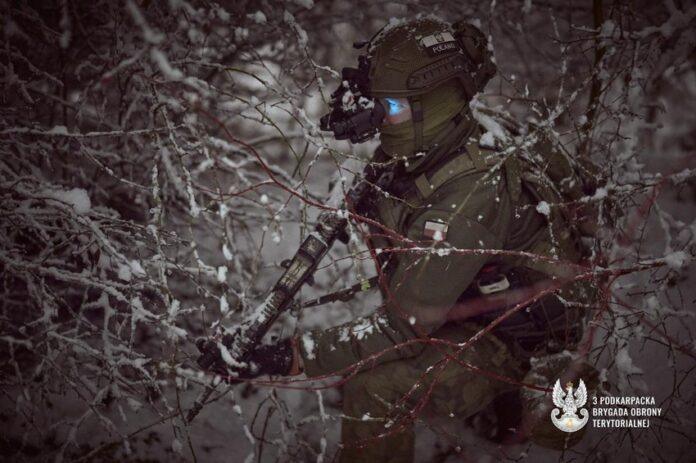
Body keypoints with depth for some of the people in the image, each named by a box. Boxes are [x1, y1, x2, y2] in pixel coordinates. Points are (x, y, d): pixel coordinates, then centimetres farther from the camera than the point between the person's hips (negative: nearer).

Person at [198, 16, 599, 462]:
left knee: (376, 388, -25)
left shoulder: (472, 192, -33)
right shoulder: (427, 154, -7)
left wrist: (292, 356, -36)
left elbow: (405, 325, -34)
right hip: (475, 304, 9)